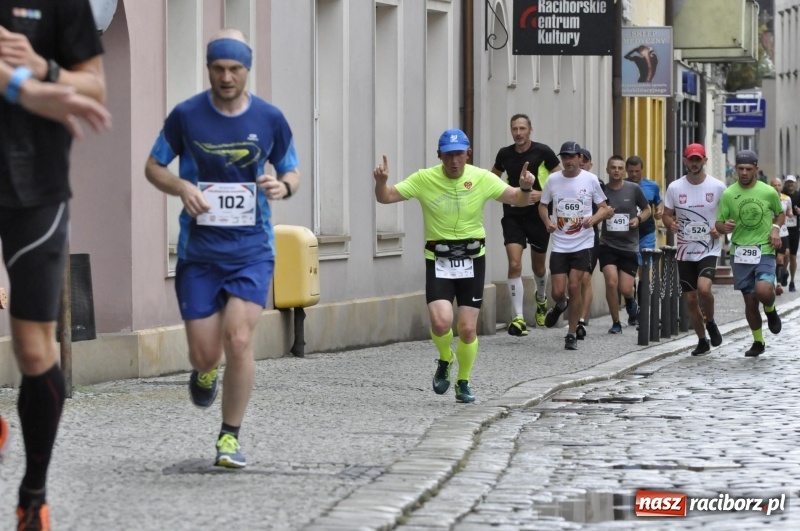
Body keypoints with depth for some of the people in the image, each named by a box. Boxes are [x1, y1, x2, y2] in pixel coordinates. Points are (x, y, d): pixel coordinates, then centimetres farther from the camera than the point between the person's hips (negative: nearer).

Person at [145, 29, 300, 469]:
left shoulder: (270, 119, -1)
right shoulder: (186, 116, -3)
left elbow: (291, 171, 11)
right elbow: (153, 167, 7)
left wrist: (283, 186, -13)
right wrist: (182, 187, -14)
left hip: (251, 250, 0)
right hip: (198, 250, 0)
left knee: (239, 340, -16)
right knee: (204, 353, -2)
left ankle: (230, 437, 1)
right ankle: (206, 371, 39)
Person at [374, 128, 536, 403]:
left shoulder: (482, 179, -5)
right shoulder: (424, 179, -7)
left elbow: (518, 200, -3)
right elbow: (386, 197, -5)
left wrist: (526, 187, -26)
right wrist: (381, 181, -27)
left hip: (472, 260, 1)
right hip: (438, 260, -1)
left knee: (467, 328, 0)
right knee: (441, 322, -19)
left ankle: (463, 382, 23)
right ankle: (444, 361, 15)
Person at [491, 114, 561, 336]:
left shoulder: (542, 152, -8)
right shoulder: (504, 154, 1)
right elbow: (494, 177, 20)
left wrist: (542, 193, -17)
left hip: (538, 215, -1)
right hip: (513, 215, 1)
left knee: (538, 266, 15)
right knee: (514, 265, -14)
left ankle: (541, 299, 47)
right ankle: (518, 318, -15)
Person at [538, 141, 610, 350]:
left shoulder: (590, 180, -3)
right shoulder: (553, 180, 1)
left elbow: (603, 207, 4)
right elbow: (543, 205, 13)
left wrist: (592, 220, -16)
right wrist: (547, 221, -7)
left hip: (583, 244, -2)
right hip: (559, 244, 2)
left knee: (574, 286, -8)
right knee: (558, 291, -2)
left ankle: (572, 334, 5)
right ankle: (560, 305, 36)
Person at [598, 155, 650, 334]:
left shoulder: (633, 189, -2)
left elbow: (647, 209, 12)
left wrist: (639, 218, -9)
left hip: (629, 246, 0)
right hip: (608, 244, 0)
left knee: (625, 289, -4)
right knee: (611, 282, -17)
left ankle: (631, 302, 35)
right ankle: (616, 323, 0)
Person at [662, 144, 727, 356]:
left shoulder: (718, 187, -3)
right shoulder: (675, 187, 1)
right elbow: (666, 215, 7)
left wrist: (721, 229, -14)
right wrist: (670, 224, -15)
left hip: (709, 250, -3)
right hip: (685, 252, 3)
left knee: (703, 288, -26)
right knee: (690, 299, 5)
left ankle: (710, 322, 4)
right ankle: (702, 341, 24)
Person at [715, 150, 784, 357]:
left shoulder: (768, 192, -1)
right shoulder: (728, 194, 0)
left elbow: (780, 214, 16)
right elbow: (719, 224, 5)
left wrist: (776, 228, -4)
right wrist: (725, 227, -19)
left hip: (764, 251, -2)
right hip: (740, 253, 2)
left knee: (763, 291, -24)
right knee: (749, 300, 6)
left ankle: (770, 310, 12)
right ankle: (758, 342, 25)